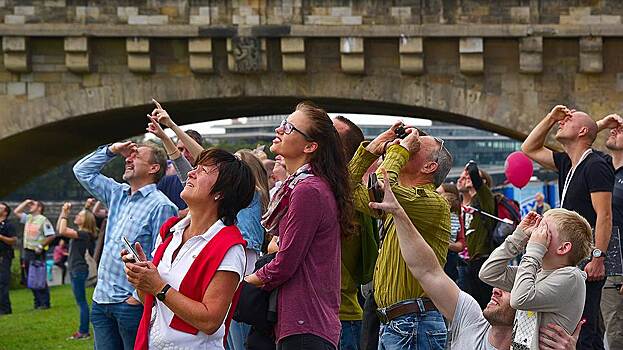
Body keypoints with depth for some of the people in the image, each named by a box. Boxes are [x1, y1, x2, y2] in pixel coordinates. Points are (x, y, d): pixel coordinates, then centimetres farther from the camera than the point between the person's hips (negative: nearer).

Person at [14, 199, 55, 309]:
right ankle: (38, 303, 17)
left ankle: (44, 303, -1)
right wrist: (26, 202, 13)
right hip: (27, 251, 8)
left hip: (37, 253, -8)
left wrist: (41, 246, -17)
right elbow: (16, 212, 21)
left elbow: (51, 236, -13)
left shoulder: (43, 220, -8)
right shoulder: (28, 218, 13)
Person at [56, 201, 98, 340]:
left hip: (79, 271, -10)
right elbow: (60, 229, 21)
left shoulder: (84, 234, -16)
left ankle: (84, 332, -3)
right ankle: (83, 330, 17)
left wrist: (65, 215, -17)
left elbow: (62, 231, -27)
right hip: (75, 270, 10)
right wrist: (63, 213, 13)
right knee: (80, 302, 12)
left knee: (81, 302, -6)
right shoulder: (79, 233, 12)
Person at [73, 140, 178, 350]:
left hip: (131, 303, -7)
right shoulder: (117, 194, 15)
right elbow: (82, 171, 26)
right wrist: (111, 151, 14)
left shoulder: (161, 206, -10)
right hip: (101, 300, 8)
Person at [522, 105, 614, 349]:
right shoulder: (567, 164, 16)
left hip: (587, 265, -9)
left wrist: (598, 258, -23)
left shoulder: (596, 166, -10)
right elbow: (529, 149, 28)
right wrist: (550, 118, 17)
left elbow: (604, 215, -17)